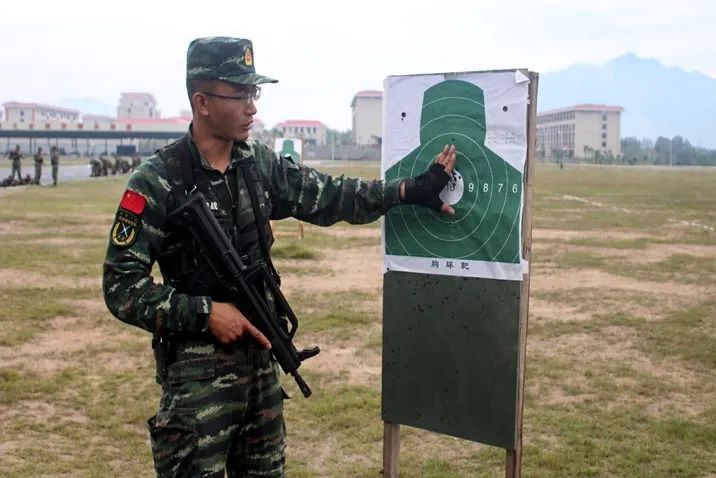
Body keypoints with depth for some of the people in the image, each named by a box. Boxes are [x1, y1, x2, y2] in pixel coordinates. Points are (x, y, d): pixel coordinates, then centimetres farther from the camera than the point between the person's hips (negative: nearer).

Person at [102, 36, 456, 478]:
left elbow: (327, 198, 9)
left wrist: (411, 190, 3)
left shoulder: (260, 164, 2)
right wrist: (204, 312, -21)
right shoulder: (158, 182, -16)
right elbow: (120, 286, -15)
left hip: (261, 358, 6)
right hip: (197, 373, -6)